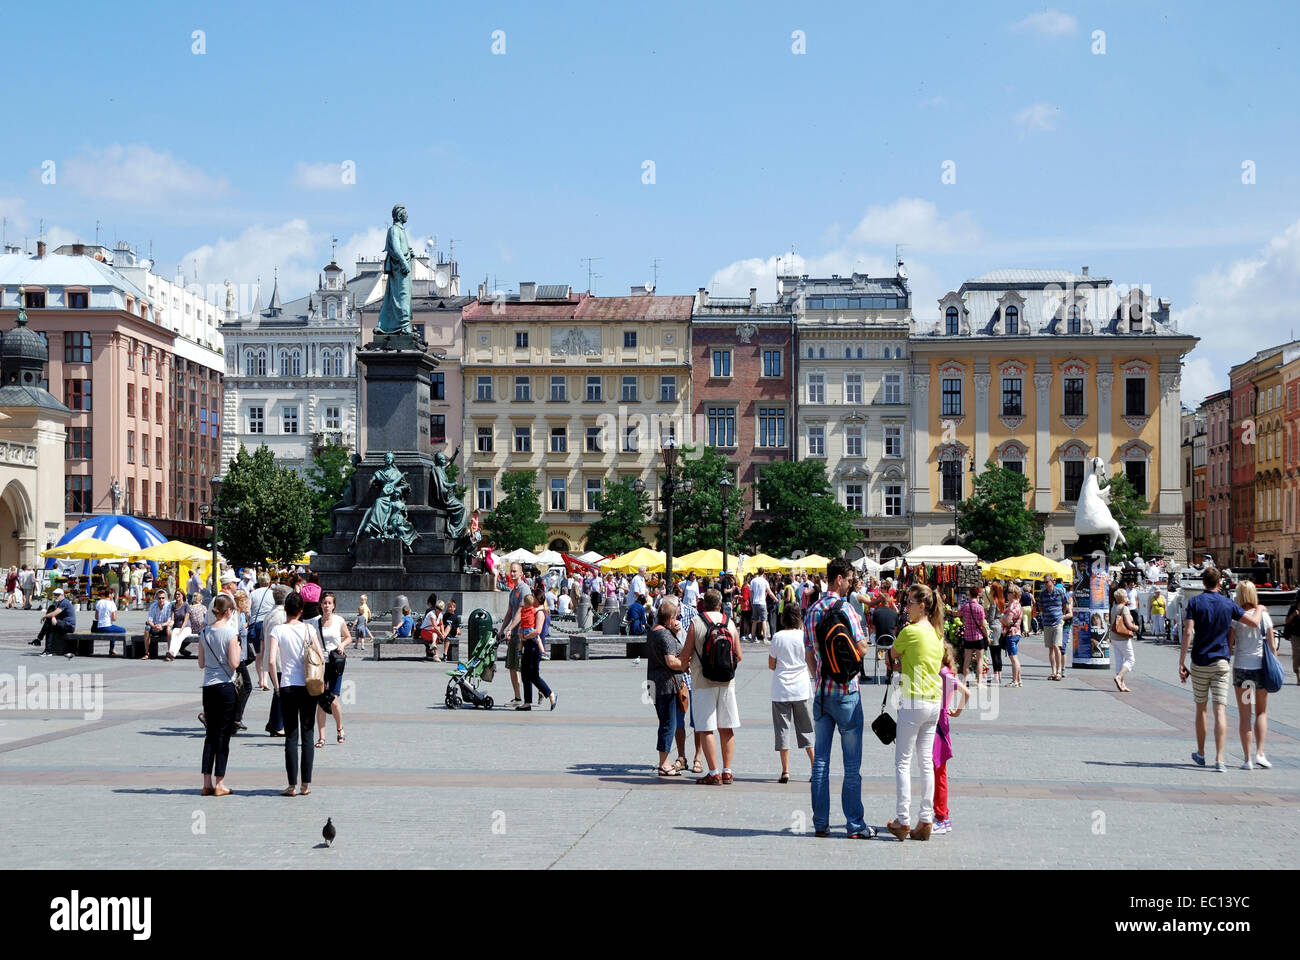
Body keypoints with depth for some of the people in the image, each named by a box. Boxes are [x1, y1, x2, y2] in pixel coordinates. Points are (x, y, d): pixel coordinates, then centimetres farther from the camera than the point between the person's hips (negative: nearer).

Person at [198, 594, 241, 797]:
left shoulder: (204, 633, 5)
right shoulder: (230, 632, -11)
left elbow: (201, 664, 9)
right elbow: (234, 664, -14)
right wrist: (237, 647, 2)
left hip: (208, 687, 5)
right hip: (226, 686, -5)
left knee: (210, 734, 12)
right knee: (223, 734, 1)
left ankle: (207, 783, 10)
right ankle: (219, 784, 2)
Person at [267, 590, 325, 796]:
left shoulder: (277, 630, -3)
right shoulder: (308, 629, 0)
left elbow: (271, 660, -12)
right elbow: (321, 658, -4)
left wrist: (276, 684, -1)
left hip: (287, 687, -1)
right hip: (308, 686, 1)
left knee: (291, 737, 3)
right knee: (307, 735, 7)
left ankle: (292, 785, 0)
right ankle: (306, 784, 7)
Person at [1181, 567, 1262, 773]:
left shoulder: (1195, 602, -4)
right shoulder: (1228, 604, 1)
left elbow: (1188, 633, -12)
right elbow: (1254, 622, 3)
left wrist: (1181, 663, -11)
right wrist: (1259, 609, 26)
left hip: (1199, 663, 0)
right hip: (1221, 663, 0)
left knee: (1201, 709, 15)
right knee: (1220, 710, -5)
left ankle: (1200, 754, 26)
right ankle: (1219, 760, -15)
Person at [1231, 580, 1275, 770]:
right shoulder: (1264, 615, -3)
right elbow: (1272, 645, -1)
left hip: (1241, 668, -1)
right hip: (1261, 668, 1)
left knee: (1244, 715, 6)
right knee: (1261, 712, 16)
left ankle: (1247, 759, 4)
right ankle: (1259, 753, 4)